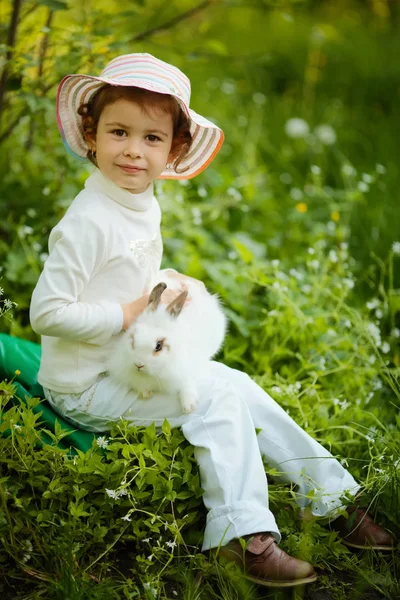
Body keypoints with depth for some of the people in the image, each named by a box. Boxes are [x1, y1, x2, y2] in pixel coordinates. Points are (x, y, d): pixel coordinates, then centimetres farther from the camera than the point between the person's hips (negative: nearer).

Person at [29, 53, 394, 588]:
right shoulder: (88, 222, -24)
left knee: (239, 388, 5)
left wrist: (169, 287, 2)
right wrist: (127, 315, -23)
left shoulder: (145, 207, 5)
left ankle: (336, 498, 14)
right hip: (86, 385, -9)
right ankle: (243, 536, -14)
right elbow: (47, 313, -26)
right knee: (217, 397, -18)